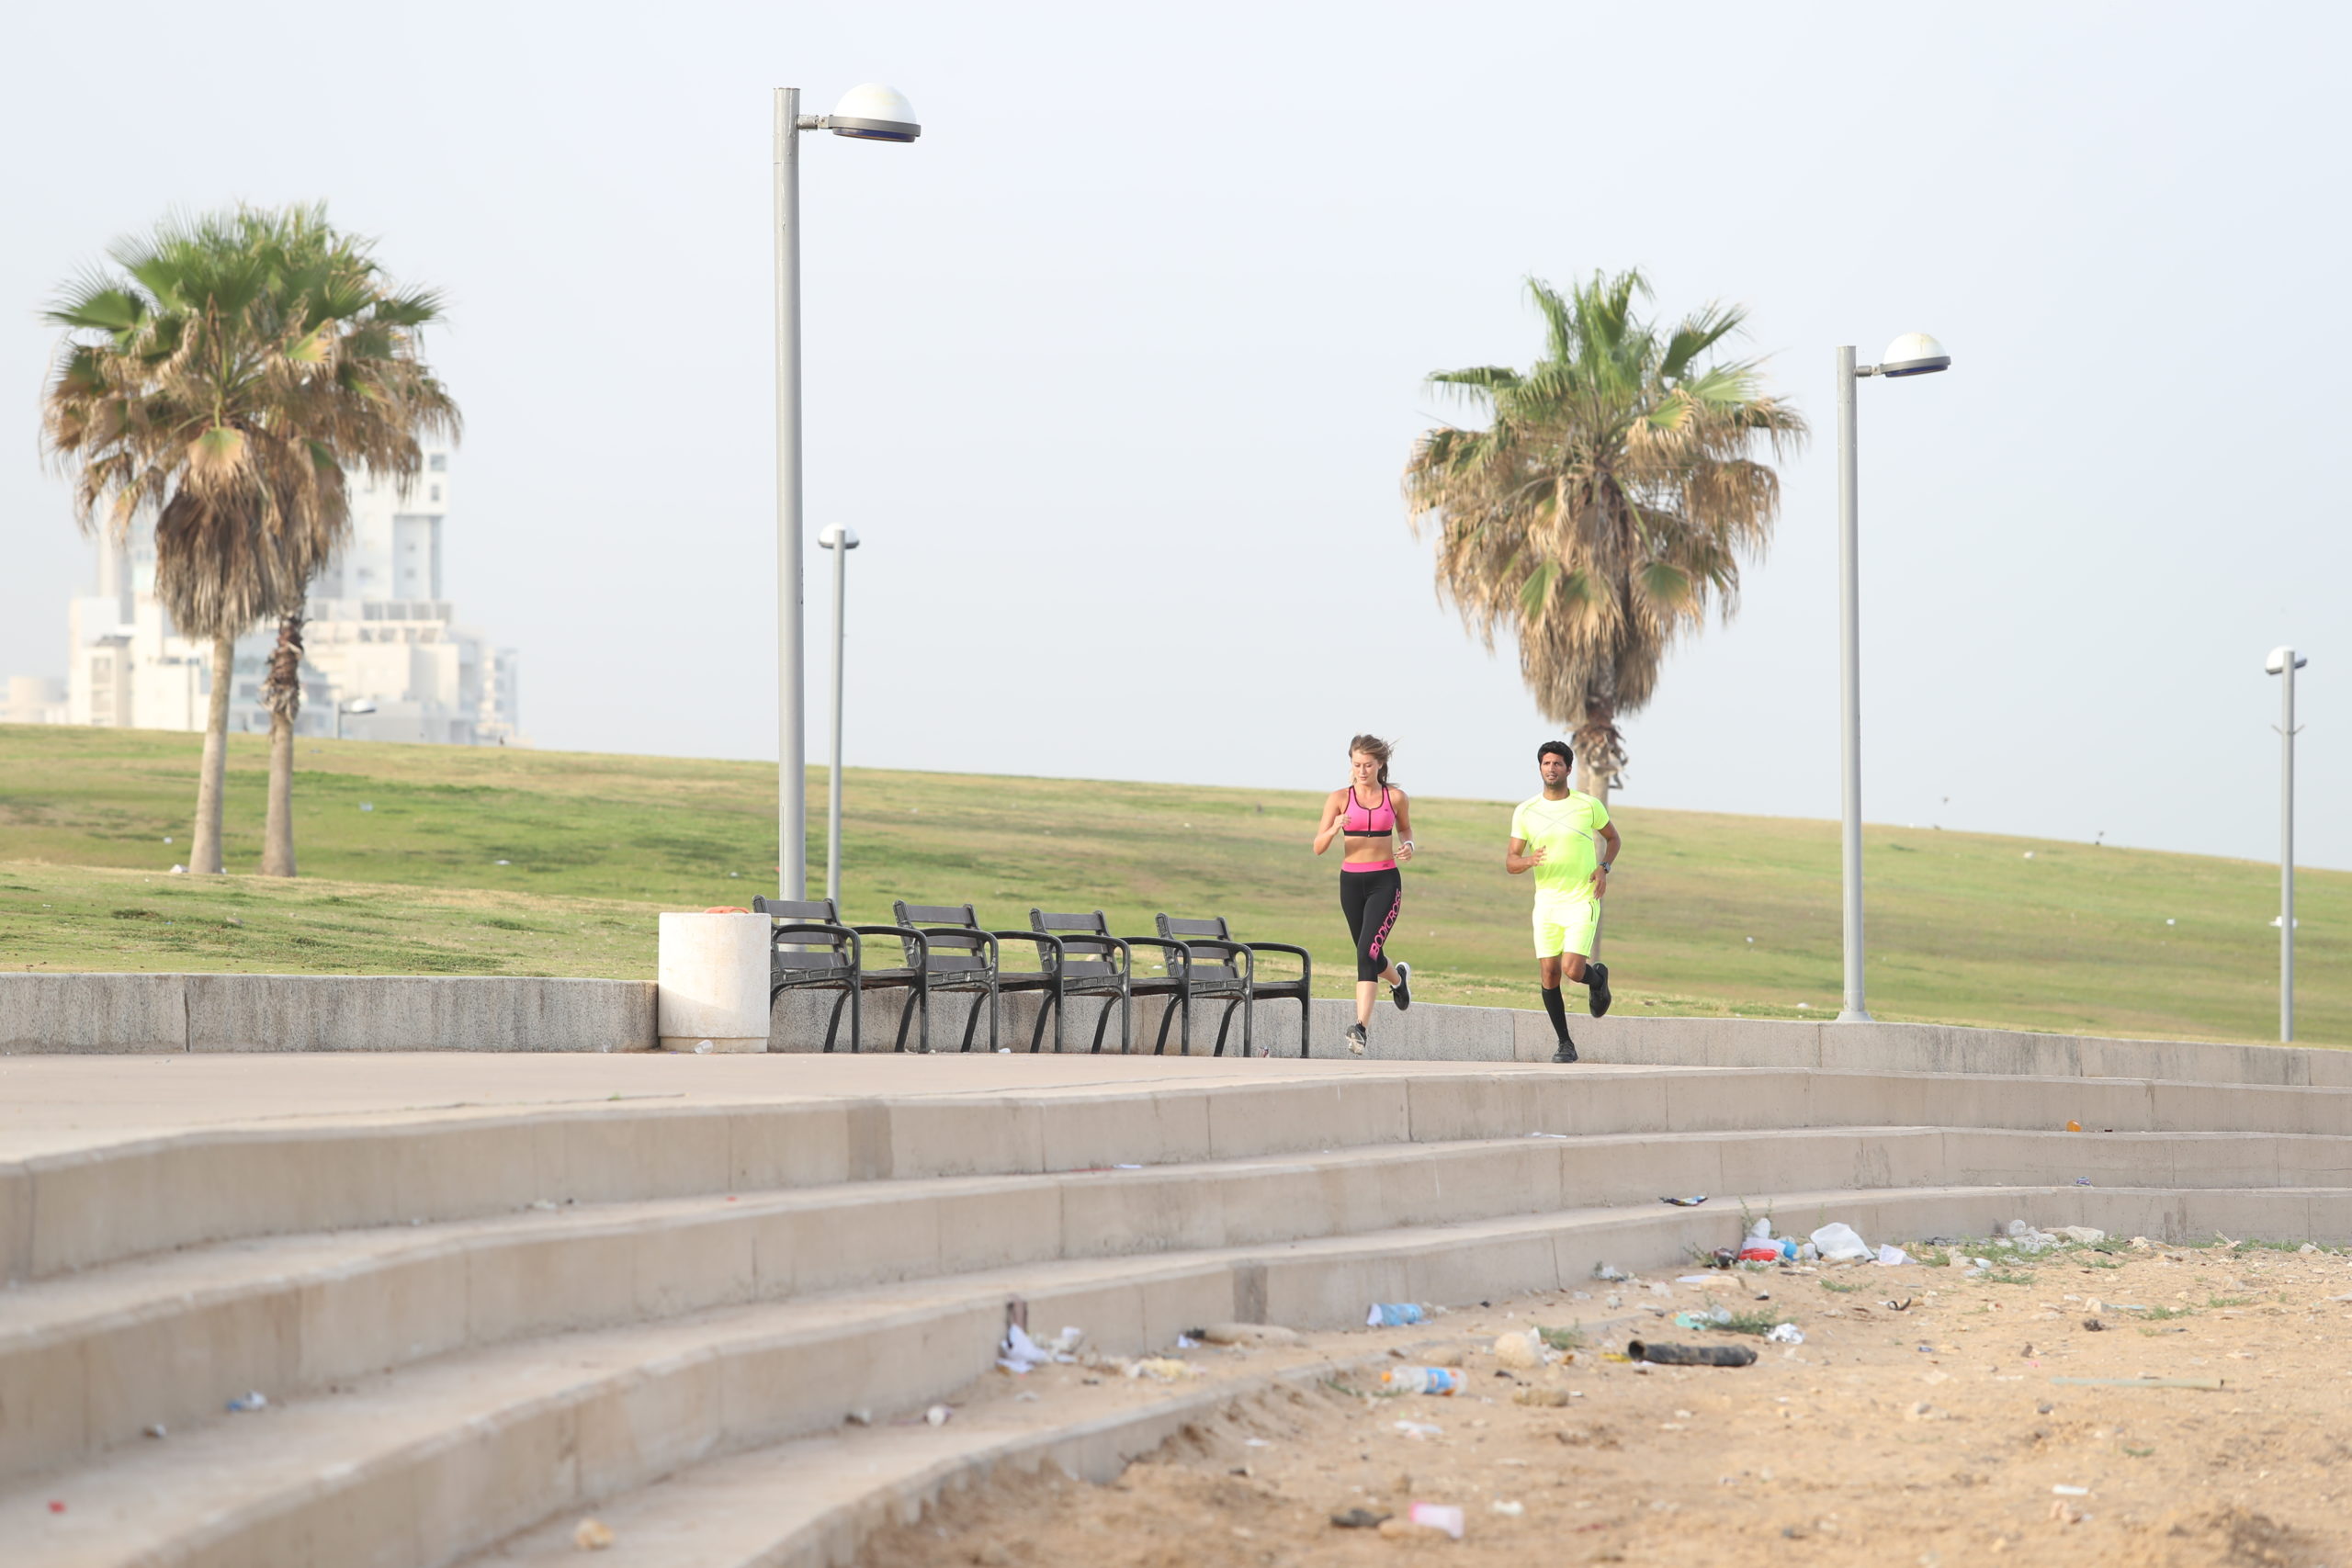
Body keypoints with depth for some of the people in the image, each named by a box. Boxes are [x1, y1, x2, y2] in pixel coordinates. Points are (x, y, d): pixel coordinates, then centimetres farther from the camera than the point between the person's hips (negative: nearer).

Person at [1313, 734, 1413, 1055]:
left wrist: (1408, 846, -2)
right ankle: (1398, 977, 52)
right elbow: (1319, 847, -3)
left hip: (1385, 882, -3)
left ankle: (1361, 1025, -23)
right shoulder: (1339, 798, 0)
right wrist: (1335, 828, -23)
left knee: (1367, 951, -18)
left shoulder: (1396, 798, 1)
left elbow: (1405, 829, 20)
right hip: (1351, 881, 3)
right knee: (1370, 954, 16)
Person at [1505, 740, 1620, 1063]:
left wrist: (1604, 868, -4)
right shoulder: (1525, 812, 1)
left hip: (1582, 901, -3)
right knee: (1548, 974, -2)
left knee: (1573, 969, -17)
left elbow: (1613, 838, 15)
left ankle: (1598, 978, 21)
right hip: (1546, 902, 3)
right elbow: (1510, 862, 2)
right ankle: (1565, 1044, 13)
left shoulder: (1589, 805, -3)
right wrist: (1529, 861, -21)